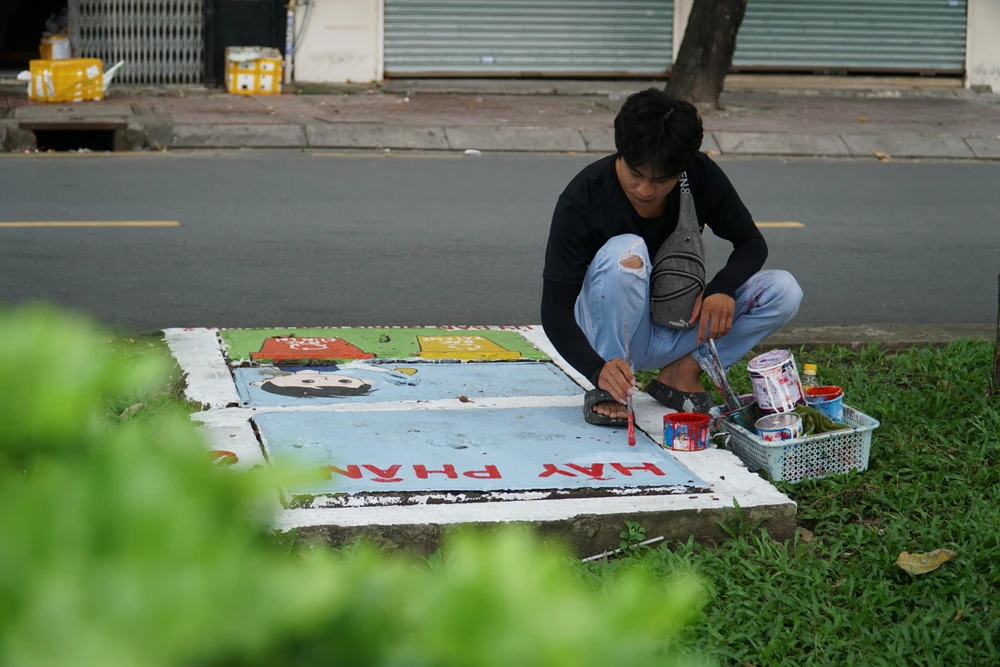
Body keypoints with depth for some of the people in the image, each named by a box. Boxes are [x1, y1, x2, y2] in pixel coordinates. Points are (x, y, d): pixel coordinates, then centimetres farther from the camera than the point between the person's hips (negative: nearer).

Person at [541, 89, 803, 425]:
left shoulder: (701, 177, -14)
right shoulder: (582, 199, -24)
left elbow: (752, 242, 0)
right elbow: (555, 310, -26)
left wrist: (723, 287, -23)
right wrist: (597, 368, -45)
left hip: (678, 329, 4)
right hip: (607, 335, -4)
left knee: (784, 291, -15)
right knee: (626, 253, -35)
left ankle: (683, 372, -10)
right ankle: (606, 391, -23)